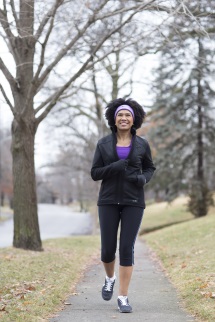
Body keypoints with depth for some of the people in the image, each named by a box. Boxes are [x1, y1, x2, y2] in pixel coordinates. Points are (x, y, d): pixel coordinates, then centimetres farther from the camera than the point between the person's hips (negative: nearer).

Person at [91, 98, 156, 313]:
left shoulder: (142, 144, 3)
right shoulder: (103, 144, 2)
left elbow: (150, 168, 16)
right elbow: (95, 174, 1)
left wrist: (143, 179, -9)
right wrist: (114, 167, -18)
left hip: (133, 202, 0)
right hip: (109, 201, 1)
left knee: (126, 249, -8)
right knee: (107, 249, 0)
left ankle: (123, 298, 0)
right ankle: (110, 278, 34)